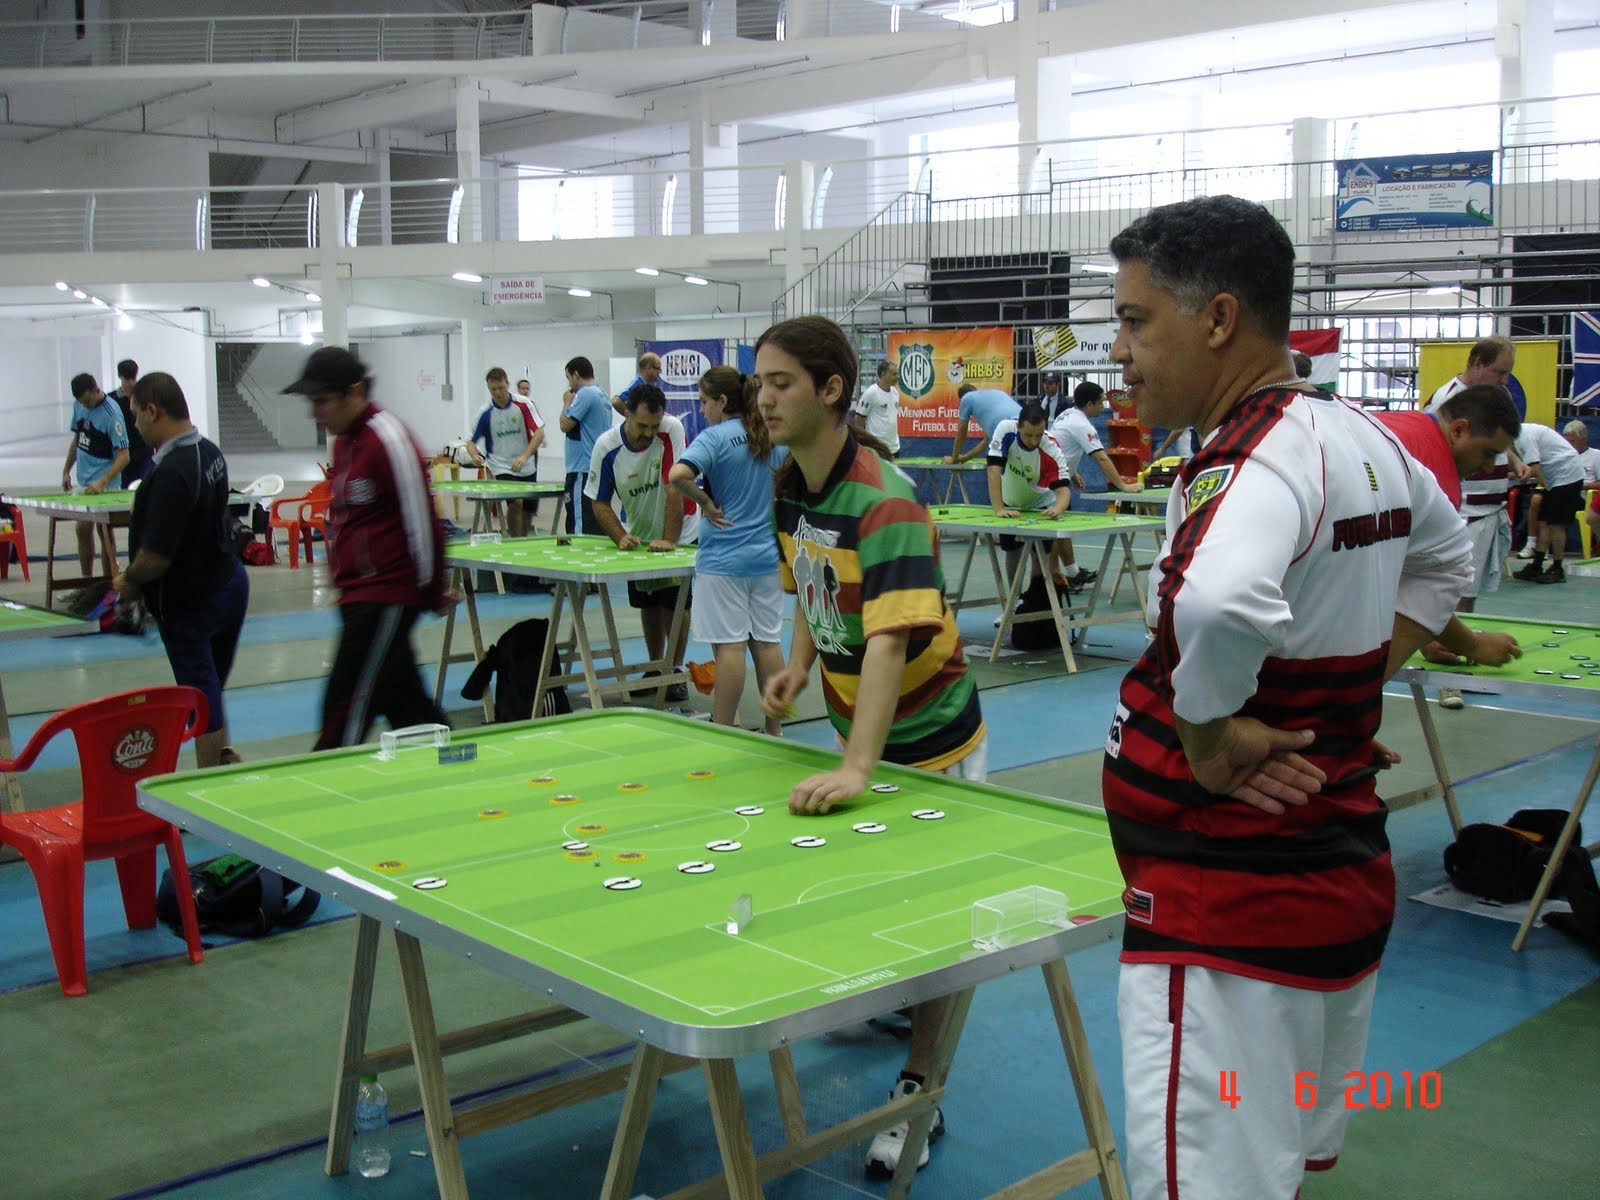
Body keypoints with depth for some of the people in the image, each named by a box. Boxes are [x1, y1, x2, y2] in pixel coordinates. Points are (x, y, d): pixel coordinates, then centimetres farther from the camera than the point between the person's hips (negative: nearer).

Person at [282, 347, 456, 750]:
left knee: (346, 710, -6)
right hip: (359, 596, 9)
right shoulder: (345, 440, 13)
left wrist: (432, 594, -8)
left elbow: (421, 522, -15)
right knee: (406, 705, 14)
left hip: (385, 600, -9)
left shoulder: (389, 440, -16)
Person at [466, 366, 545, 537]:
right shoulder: (485, 413, -7)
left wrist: (525, 456, -26)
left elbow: (539, 433, -11)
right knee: (515, 502, -24)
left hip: (527, 467, 2)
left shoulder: (524, 404, -7)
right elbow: (471, 441, 1)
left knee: (529, 510, 7)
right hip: (502, 468, -2)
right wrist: (475, 455, -23)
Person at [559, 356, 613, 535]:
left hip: (583, 470, -10)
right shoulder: (602, 395, 18)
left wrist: (567, 403, 1)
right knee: (599, 529, 11)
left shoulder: (585, 394, -12)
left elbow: (565, 425, -14)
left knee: (581, 527, -11)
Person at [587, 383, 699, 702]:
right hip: (638, 534, 3)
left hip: (677, 534, -3)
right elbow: (600, 502, -11)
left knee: (674, 603, -6)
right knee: (647, 603, 11)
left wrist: (669, 540, -32)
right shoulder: (607, 446, -18)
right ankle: (655, 667, 27)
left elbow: (674, 487, -29)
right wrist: (621, 537, -26)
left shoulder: (671, 431, -26)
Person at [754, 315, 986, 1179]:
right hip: (859, 722, 8)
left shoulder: (884, 502, -29)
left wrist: (857, 769, -47)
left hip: (928, 739, -8)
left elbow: (890, 640, -38)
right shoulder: (788, 485, -1)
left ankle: (920, 1091, 14)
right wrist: (798, 665, -4)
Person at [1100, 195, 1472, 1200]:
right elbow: (1446, 558, 27)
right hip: (1347, 875, 10)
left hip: (1230, 913, -10)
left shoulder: (1256, 462, -21)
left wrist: (1206, 732, -24)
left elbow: (1217, 606, -44)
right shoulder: (1365, 438, 7)